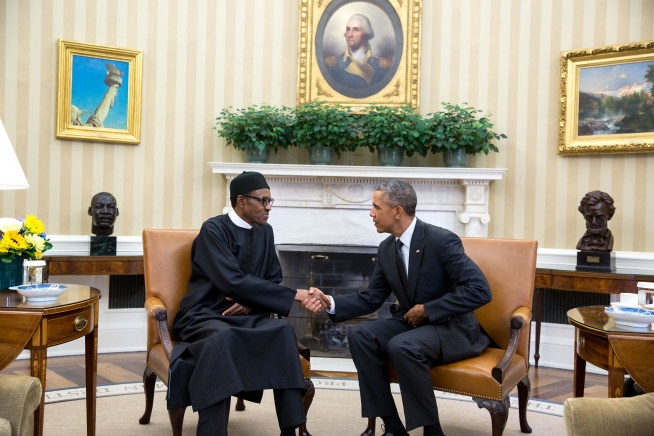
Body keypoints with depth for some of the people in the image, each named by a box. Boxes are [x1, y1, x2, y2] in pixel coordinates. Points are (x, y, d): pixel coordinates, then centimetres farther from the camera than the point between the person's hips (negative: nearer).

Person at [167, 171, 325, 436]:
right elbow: (234, 282, -24)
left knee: (283, 331, -25)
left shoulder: (265, 231, 9)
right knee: (223, 336, -38)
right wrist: (293, 295, -24)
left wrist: (252, 301, -11)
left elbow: (273, 279, 13)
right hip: (205, 316, -5)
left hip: (245, 315, 5)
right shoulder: (213, 229, -13)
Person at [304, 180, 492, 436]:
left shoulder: (441, 240, -20)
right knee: (360, 335, -15)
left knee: (401, 346, -34)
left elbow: (480, 290, -25)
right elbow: (371, 299, 6)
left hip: (452, 327, -7)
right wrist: (331, 303, -11)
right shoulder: (387, 249, 2)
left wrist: (428, 309, -22)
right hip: (412, 323, 7)